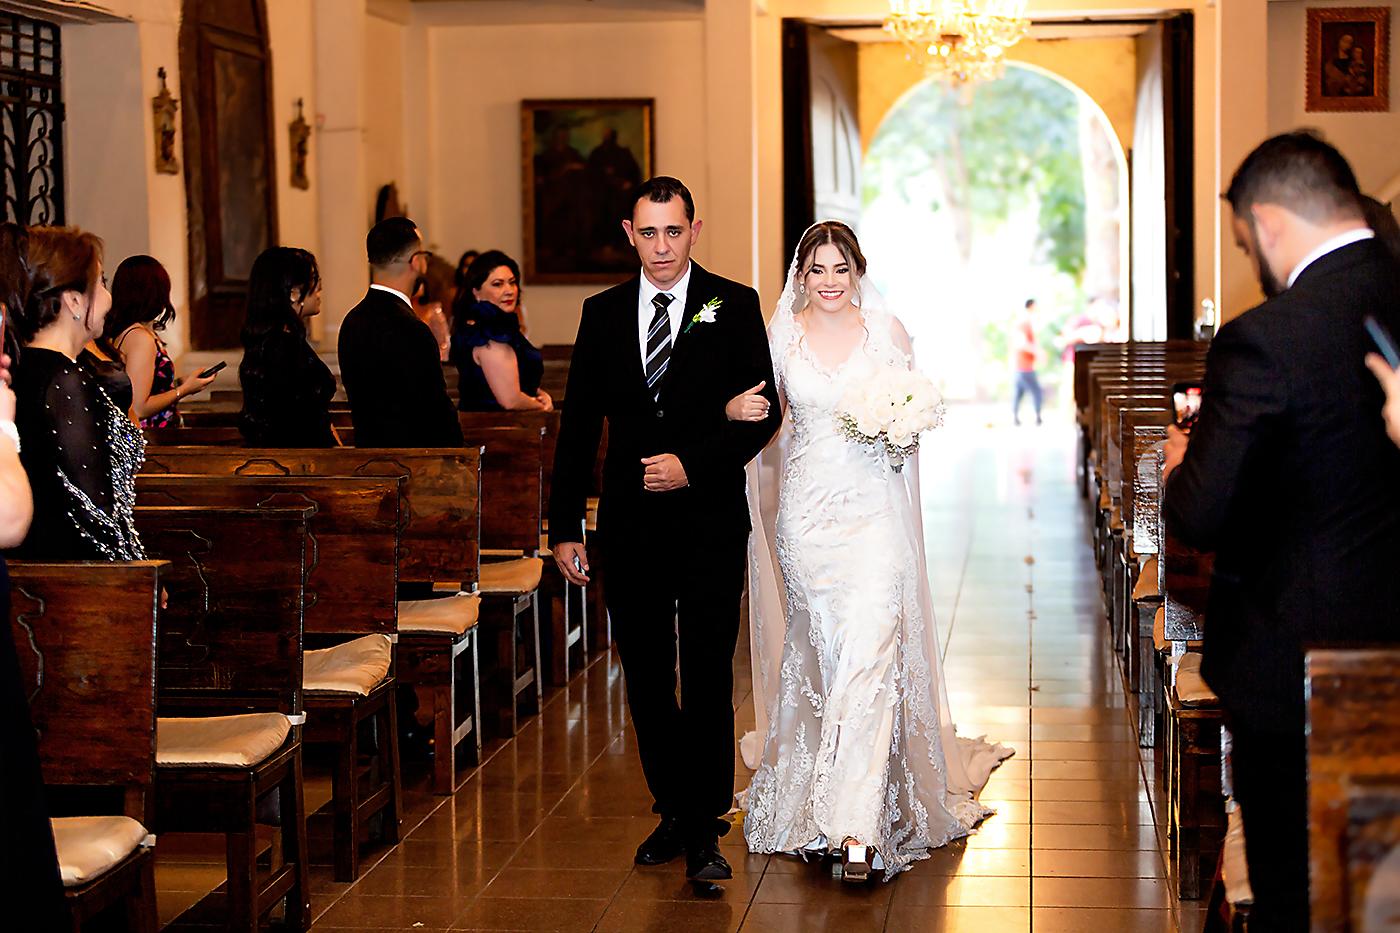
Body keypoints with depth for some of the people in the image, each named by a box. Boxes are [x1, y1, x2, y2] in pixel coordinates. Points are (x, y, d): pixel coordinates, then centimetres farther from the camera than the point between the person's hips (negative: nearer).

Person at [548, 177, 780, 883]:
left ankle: (706, 830, 6)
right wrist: (564, 525, 4)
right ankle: (674, 810, 24)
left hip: (710, 524, -3)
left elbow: (764, 411, -3)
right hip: (630, 527, 3)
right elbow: (579, 424, 8)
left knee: (707, 679, -2)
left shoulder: (734, 306, -1)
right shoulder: (602, 314, 7)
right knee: (646, 679, 10)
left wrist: (693, 465, -15)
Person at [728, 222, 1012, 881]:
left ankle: (857, 823, -15)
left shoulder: (887, 331, 1)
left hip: (873, 509, -2)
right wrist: (736, 410, -7)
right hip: (807, 507, 2)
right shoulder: (781, 334, 5)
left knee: (870, 650, -13)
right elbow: (765, 411, 15)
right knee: (821, 648, 9)